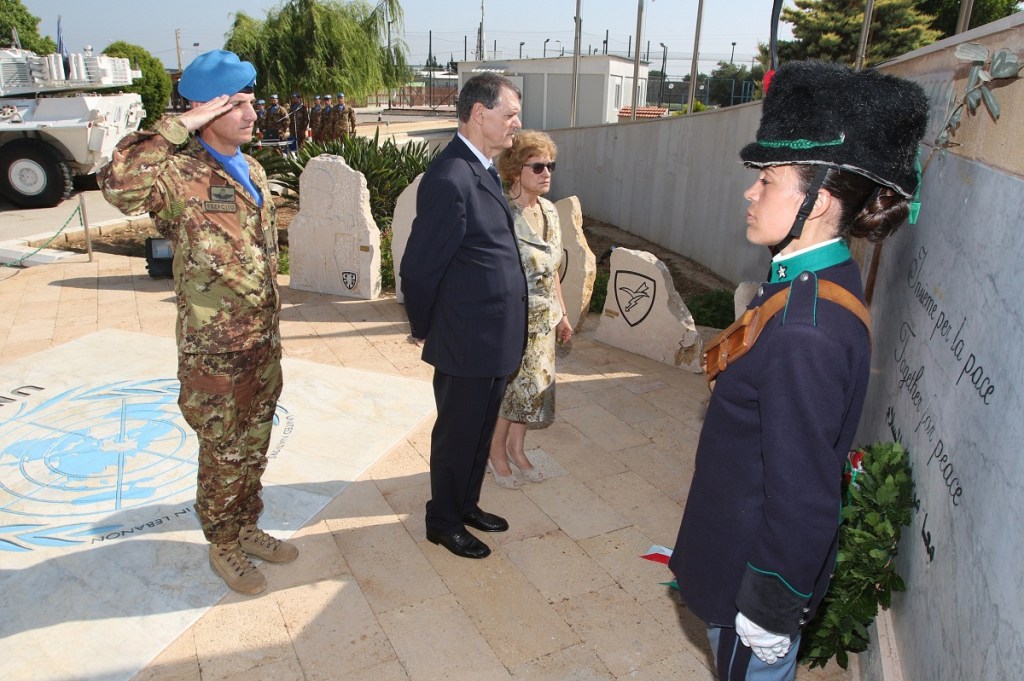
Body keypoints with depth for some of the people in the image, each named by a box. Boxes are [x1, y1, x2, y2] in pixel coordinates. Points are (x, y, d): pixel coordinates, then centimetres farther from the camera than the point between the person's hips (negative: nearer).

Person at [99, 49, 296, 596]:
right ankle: (222, 546, 32)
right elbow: (118, 182, -41)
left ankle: (246, 529, 40)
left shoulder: (254, 173, 7)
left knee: (253, 449, 20)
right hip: (214, 355, -7)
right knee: (223, 457, 11)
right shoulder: (180, 176, -17)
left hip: (263, 345, 7)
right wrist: (182, 125, -31)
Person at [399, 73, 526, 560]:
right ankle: (443, 522, 33)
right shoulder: (450, 179, -23)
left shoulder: (482, 168, 8)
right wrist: (423, 329, -3)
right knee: (457, 434, 11)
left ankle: (466, 505, 43)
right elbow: (419, 267, -18)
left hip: (494, 337, 9)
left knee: (479, 431, 23)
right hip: (466, 342, -9)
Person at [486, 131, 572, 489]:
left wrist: (562, 314, 14)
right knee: (509, 388, 7)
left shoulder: (549, 210, 4)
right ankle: (495, 453, 30)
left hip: (543, 319, 7)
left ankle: (516, 449, 35)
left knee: (532, 387, 16)